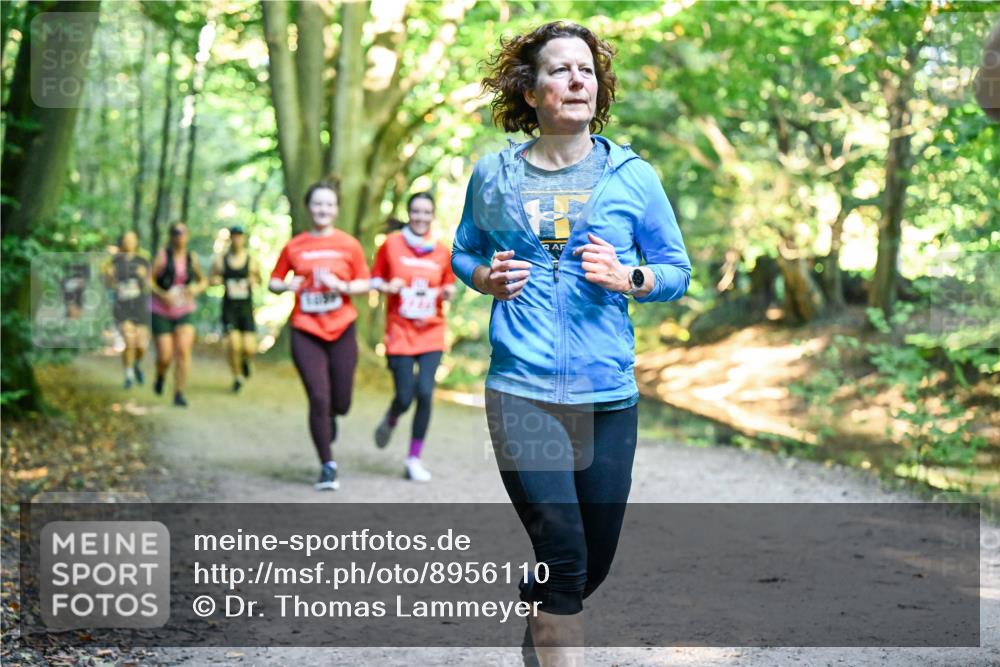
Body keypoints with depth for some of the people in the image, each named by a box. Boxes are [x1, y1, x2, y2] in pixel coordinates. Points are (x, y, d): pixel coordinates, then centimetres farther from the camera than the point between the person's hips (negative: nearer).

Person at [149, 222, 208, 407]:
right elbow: (149, 280, -7)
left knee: (183, 351, -16)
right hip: (161, 313, -2)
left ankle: (179, 393, -8)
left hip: (184, 312, 2)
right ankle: (160, 376, 31)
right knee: (165, 356, -5)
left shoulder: (192, 258, 3)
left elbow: (203, 281, 16)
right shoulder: (163, 254, -6)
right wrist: (162, 295, -23)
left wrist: (196, 289, -7)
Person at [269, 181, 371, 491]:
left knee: (341, 403, 4)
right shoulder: (294, 246, 2)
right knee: (318, 398, -9)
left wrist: (342, 285, -14)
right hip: (306, 332, -1)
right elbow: (274, 281, 10)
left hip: (342, 331, 1)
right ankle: (328, 465, 4)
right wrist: (286, 286, -11)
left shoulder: (349, 245, 1)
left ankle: (329, 416, 43)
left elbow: (364, 283, 4)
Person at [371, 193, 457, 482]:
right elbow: (374, 279, 5)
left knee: (425, 393, -11)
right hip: (400, 332, -1)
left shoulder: (442, 251, 3)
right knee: (404, 398, -5)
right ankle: (390, 420, 34)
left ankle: (414, 459, 4)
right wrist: (388, 287, -15)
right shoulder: (391, 244, -2)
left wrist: (448, 292, -7)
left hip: (431, 333, 2)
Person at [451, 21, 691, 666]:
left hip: (609, 395, 2)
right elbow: (463, 251, 20)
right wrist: (484, 278, -3)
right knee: (565, 563, -10)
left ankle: (534, 607, 46)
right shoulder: (494, 174, 5)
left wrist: (629, 278, -11)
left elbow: (678, 270, 10)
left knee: (594, 565, 13)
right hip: (522, 393, -2)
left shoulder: (633, 175, 3)